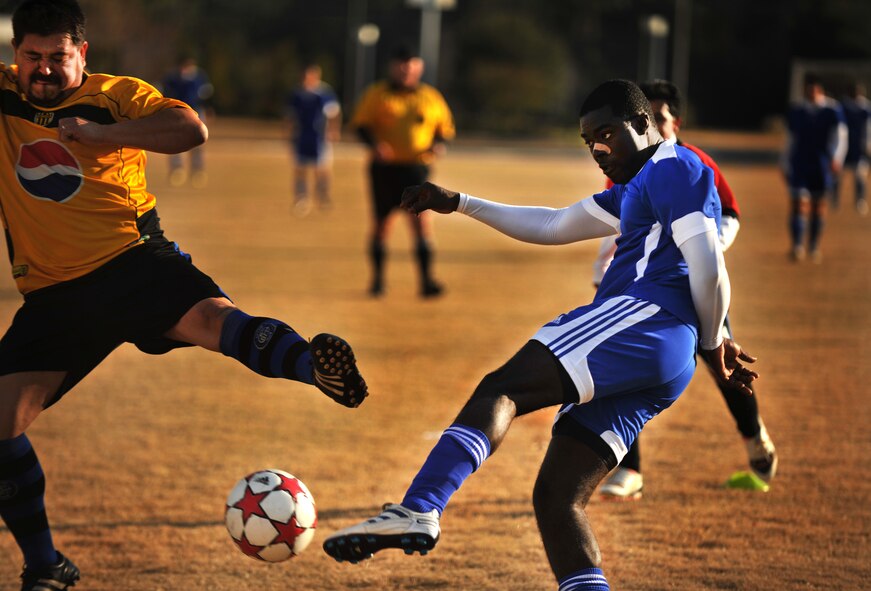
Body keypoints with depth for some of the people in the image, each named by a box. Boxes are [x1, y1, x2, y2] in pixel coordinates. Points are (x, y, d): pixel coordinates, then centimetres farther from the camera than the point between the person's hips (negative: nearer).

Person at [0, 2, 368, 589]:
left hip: (132, 260, -3)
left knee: (212, 318, -33)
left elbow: (191, 130, -14)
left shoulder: (115, 95, 1)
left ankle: (318, 365, -56)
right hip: (54, 293, 3)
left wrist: (100, 131, -19)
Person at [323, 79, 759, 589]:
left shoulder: (674, 167, 2)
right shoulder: (635, 189, 33)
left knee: (500, 390, -24)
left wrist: (712, 342, 1)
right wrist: (460, 204, 36)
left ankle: (419, 511, -44)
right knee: (557, 497, 3)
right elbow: (552, 226, 39)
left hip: (643, 319, -10)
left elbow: (709, 269, -9)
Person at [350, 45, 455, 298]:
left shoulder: (431, 97, 11)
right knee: (381, 221, 4)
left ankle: (427, 279, -15)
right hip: (384, 166, 0)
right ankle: (378, 279, 17)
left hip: (416, 166, 0)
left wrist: (438, 144, -6)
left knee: (420, 219, -13)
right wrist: (374, 144, -17)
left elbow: (445, 128, 16)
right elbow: (361, 124, 1)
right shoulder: (376, 95, 6)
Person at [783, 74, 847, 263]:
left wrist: (837, 159, -24)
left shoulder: (832, 109, -2)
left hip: (822, 167, 0)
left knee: (819, 205, 10)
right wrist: (785, 166, 15)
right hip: (799, 166, 0)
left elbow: (840, 135, -8)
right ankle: (798, 246, -22)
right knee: (799, 203, -13)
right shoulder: (796, 111, 4)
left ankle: (814, 247, 25)